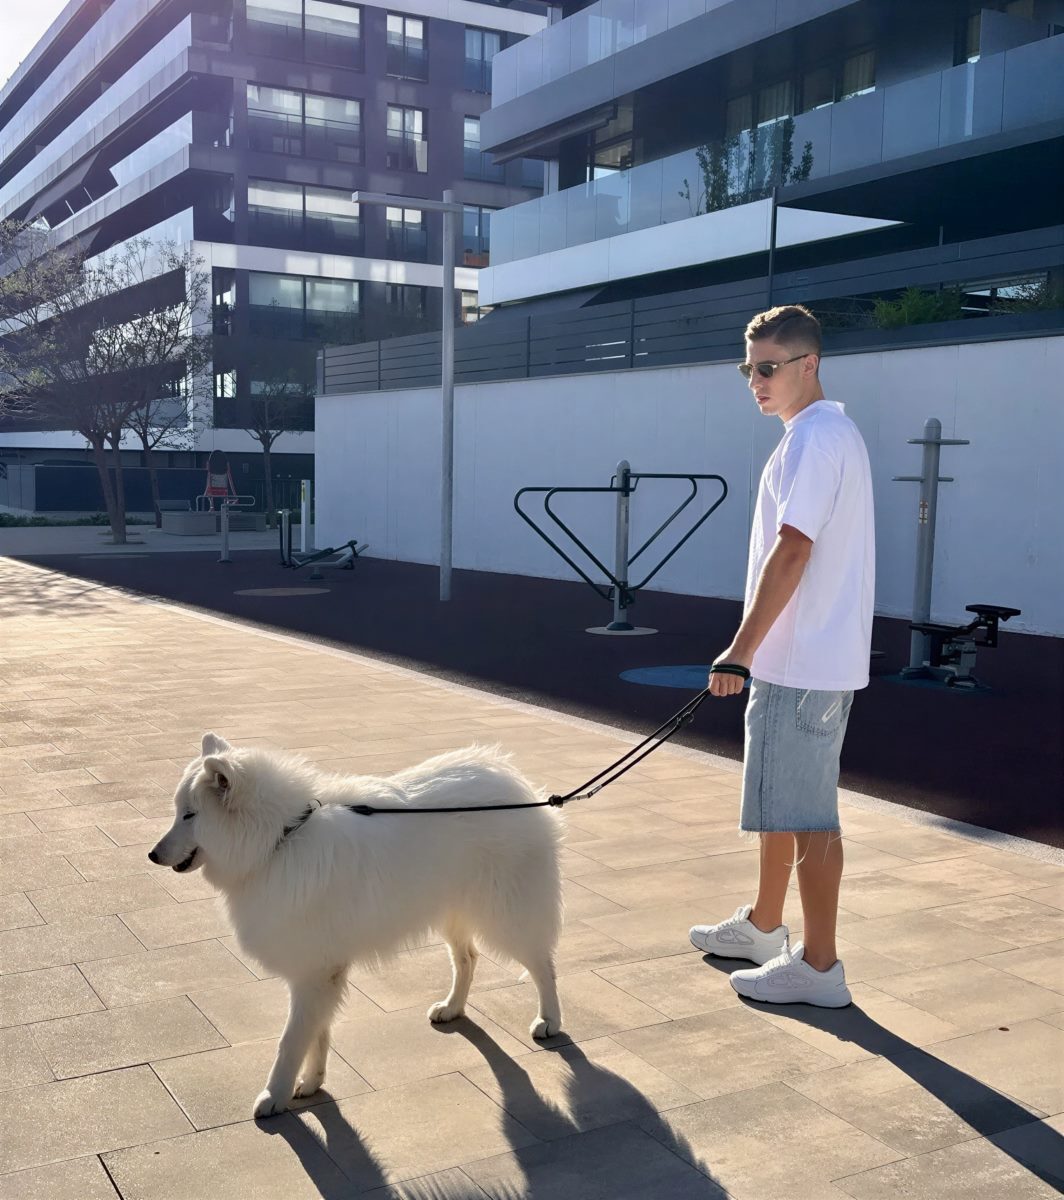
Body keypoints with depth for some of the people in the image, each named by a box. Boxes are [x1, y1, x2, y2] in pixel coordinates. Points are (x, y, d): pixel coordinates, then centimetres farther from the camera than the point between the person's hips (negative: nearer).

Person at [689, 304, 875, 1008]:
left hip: (803, 665, -11)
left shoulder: (814, 438, -16)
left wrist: (740, 652, -25)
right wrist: (753, 652, 21)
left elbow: (791, 552, -24)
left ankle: (819, 966, 8)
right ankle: (763, 928, 35)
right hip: (799, 658, 11)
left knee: (805, 815, -2)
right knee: (779, 802, 20)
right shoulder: (830, 433, 16)